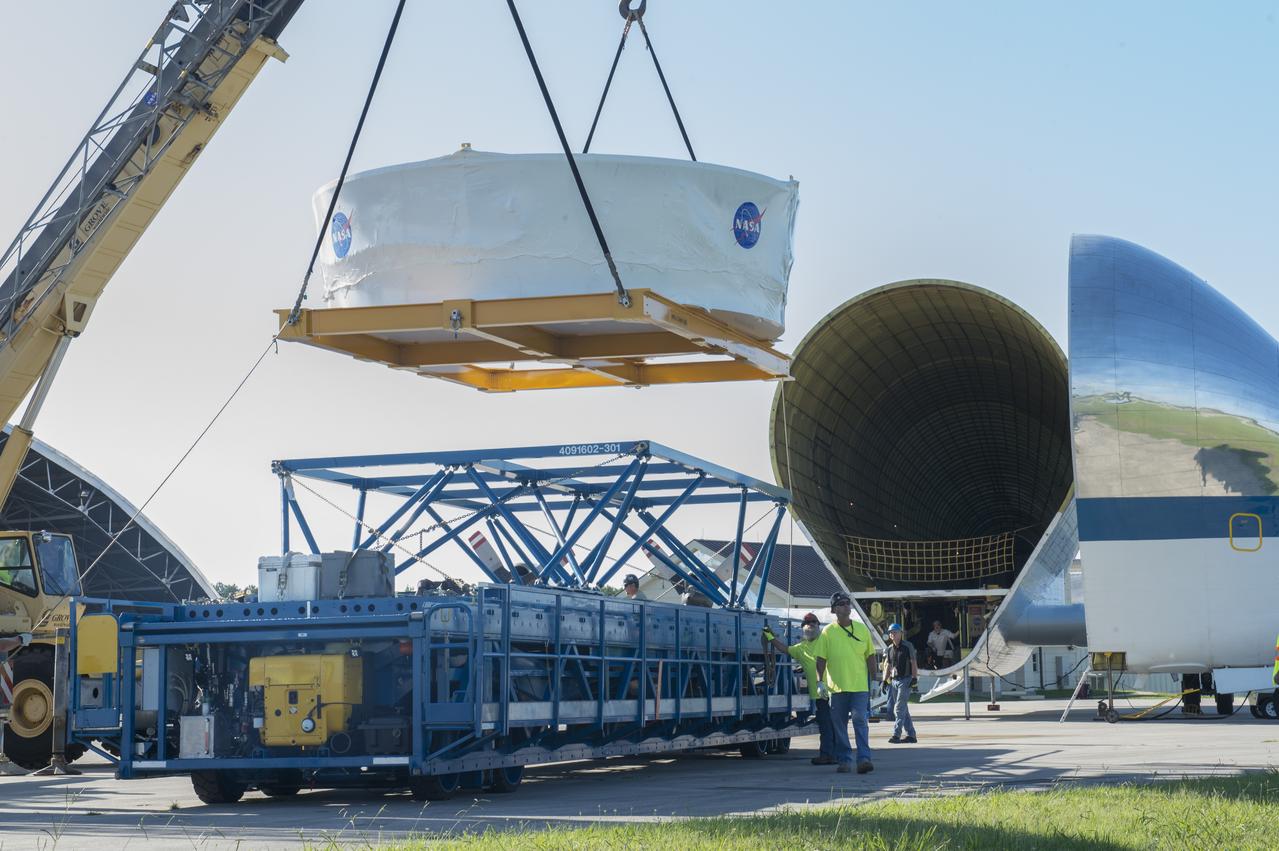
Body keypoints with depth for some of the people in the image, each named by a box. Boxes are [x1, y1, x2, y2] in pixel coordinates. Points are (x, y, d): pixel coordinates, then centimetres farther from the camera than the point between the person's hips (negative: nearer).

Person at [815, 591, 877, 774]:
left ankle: (864, 758, -11)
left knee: (860, 721, -9)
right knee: (839, 725, 4)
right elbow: (821, 659, 2)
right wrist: (820, 681, -8)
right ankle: (844, 760, 12)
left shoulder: (862, 629, 7)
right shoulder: (828, 632, 2)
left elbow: (870, 656, 13)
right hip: (836, 686, 0)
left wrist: (871, 679, 9)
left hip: (860, 685, 0)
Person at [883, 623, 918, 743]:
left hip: (905, 680, -7)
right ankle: (911, 735, 14)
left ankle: (896, 735, -15)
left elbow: (914, 663, -6)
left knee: (899, 708, -13)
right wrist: (884, 680, 12)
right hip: (894, 680, 7)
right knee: (903, 709, 9)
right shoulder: (890, 648, 12)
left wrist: (914, 678, -14)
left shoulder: (908, 646, -5)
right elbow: (888, 666, 18)